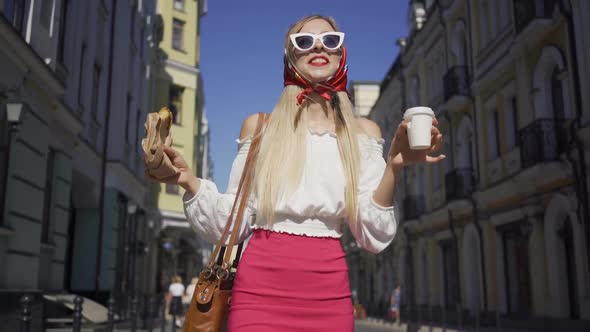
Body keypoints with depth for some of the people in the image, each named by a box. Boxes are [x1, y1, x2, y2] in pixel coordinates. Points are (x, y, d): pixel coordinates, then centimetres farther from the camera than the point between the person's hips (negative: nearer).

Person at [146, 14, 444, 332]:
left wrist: (393, 167, -15)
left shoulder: (363, 133, 6)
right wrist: (189, 180, -12)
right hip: (260, 290, -1)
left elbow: (373, 236, -1)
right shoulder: (259, 126, 4)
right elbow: (232, 224, 3)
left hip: (329, 294, 1)